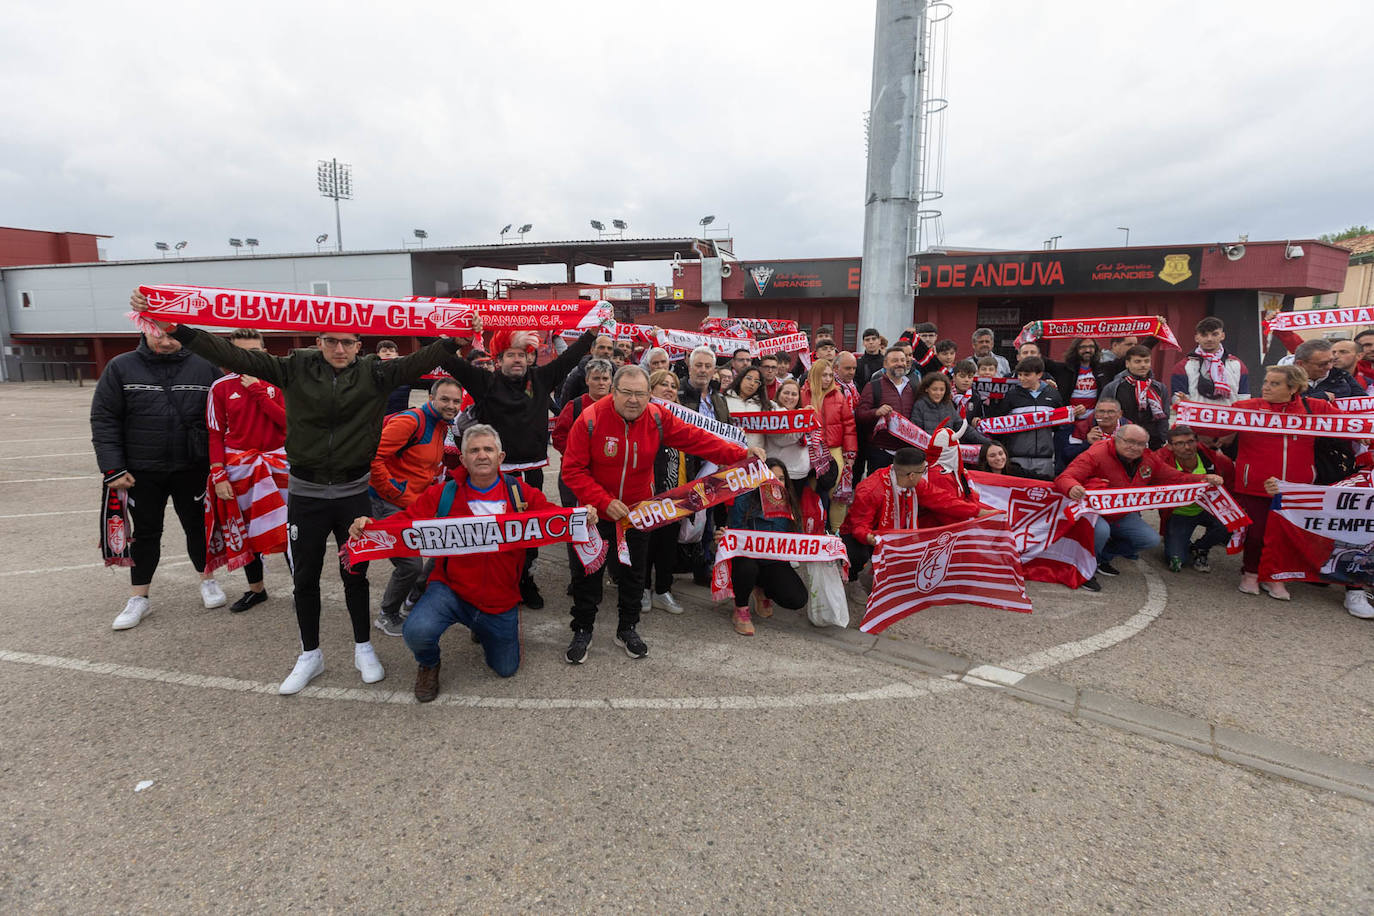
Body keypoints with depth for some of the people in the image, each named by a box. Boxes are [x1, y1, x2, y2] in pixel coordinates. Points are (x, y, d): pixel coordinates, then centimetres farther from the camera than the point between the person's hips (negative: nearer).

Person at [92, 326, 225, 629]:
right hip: (141, 472, 0)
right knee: (145, 533, 11)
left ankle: (208, 581, 31)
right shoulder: (121, 367, -2)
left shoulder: (204, 367, -2)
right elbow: (103, 419, -2)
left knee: (198, 526, 12)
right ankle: (138, 599, 24)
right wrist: (112, 468, -9)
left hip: (192, 469, 0)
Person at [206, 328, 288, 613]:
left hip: (278, 461, -1)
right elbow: (215, 435, 0)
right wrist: (219, 477, -5)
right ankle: (255, 588, 28)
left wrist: (257, 390, -16)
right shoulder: (221, 387, -1)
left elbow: (288, 421, -13)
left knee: (289, 525, -1)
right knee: (246, 526, 12)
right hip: (239, 466, 2)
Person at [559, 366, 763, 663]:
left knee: (634, 574, 15)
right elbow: (573, 470, -18)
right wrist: (605, 502, -26)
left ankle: (627, 629, 35)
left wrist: (741, 454, -19)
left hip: (638, 513, 3)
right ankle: (582, 631, 29)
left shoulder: (658, 418, -11)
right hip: (596, 513, -2)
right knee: (588, 574, 9)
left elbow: (696, 438, -11)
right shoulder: (590, 420, -20)